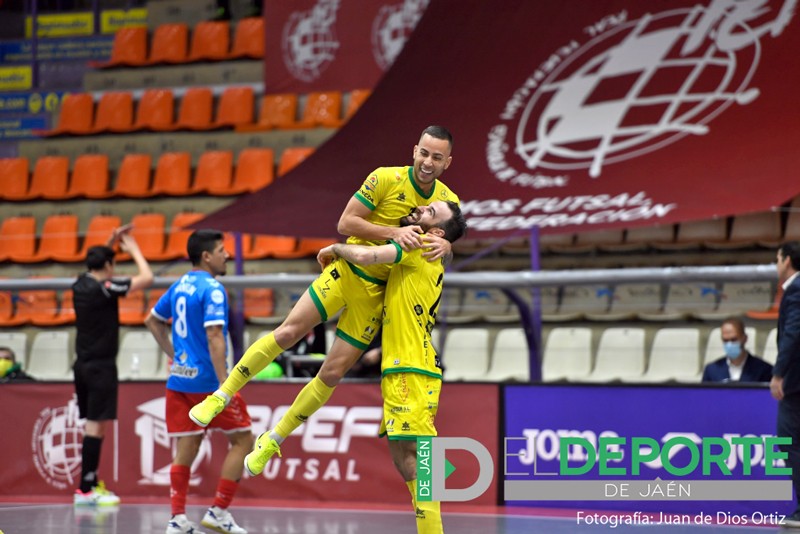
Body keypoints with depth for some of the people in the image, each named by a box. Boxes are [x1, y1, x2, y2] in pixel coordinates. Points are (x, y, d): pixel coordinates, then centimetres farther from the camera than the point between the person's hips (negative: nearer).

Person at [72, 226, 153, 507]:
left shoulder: (81, 284, 6)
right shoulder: (104, 287, -16)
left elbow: (96, 261, 31)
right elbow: (146, 277, -14)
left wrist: (111, 242, 21)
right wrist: (133, 249, -1)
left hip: (83, 364, 8)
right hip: (100, 366, -8)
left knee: (91, 423, 13)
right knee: (96, 424, -8)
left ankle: (91, 483, 17)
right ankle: (86, 489, -10)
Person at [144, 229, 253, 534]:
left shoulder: (179, 286, 11)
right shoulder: (212, 290, -14)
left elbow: (152, 321, 23)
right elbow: (214, 338, -23)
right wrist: (224, 386, -25)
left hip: (179, 379, 8)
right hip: (206, 380, -8)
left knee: (186, 449, 7)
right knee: (243, 440, 5)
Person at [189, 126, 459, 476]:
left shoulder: (448, 201, -2)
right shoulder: (386, 179, -13)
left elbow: (448, 237, 6)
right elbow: (345, 223, -14)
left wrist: (444, 245, -18)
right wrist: (393, 232, -26)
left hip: (377, 292, 2)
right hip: (347, 272, -2)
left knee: (333, 373, -1)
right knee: (288, 332, -14)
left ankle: (271, 442, 12)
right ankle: (221, 397, 1)